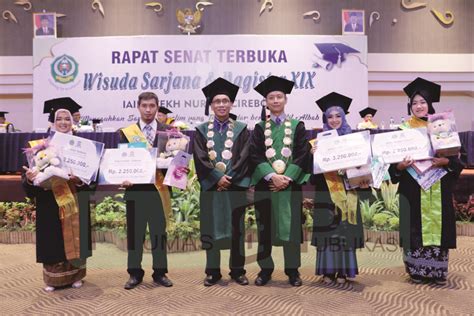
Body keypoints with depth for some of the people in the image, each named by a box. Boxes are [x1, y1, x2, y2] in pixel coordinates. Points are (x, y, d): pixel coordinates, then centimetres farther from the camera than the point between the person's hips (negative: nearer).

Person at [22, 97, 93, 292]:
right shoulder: (41, 146, 2)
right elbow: (31, 171, -2)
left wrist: (81, 179, -21)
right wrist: (29, 178, -24)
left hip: (75, 203, 1)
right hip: (49, 202, 0)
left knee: (74, 239, 7)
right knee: (53, 241, 4)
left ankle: (75, 276, 22)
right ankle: (53, 278, 18)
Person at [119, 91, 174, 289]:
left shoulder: (167, 131, 6)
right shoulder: (127, 133, 6)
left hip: (158, 187, 0)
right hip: (135, 188, 0)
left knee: (159, 231, 8)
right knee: (134, 232, 8)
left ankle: (160, 272, 19)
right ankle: (135, 273, 20)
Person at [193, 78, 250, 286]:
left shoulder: (241, 129, 6)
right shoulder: (202, 130, 7)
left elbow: (244, 157, -3)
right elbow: (200, 159, -4)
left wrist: (229, 178, -14)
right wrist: (218, 177, -15)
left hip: (235, 186, 0)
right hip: (211, 186, 0)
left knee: (235, 229, 5)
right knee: (211, 229, 5)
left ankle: (237, 271, 17)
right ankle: (213, 271, 16)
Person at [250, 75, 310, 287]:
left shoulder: (297, 126, 6)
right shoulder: (260, 128, 8)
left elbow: (302, 155, -2)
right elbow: (255, 156, -2)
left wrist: (287, 177, -14)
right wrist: (272, 176, -16)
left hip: (291, 183, 0)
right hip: (265, 183, 1)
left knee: (291, 226, 3)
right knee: (265, 227, 5)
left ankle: (292, 270, 16)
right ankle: (265, 268, 18)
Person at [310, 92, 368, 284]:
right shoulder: (319, 141, 7)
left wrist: (363, 180, -10)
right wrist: (312, 154, -18)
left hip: (347, 191, 1)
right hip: (325, 191, 0)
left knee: (345, 230, 2)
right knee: (327, 230, 1)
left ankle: (343, 271, 12)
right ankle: (328, 271, 9)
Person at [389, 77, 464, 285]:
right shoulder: (403, 129, 4)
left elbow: (455, 158, 5)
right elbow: (394, 160, 1)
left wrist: (445, 162, -15)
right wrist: (400, 166, -19)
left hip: (438, 188, 1)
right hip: (413, 188, -1)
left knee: (437, 225, 3)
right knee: (415, 228, 0)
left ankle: (437, 271, 14)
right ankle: (417, 270, 11)